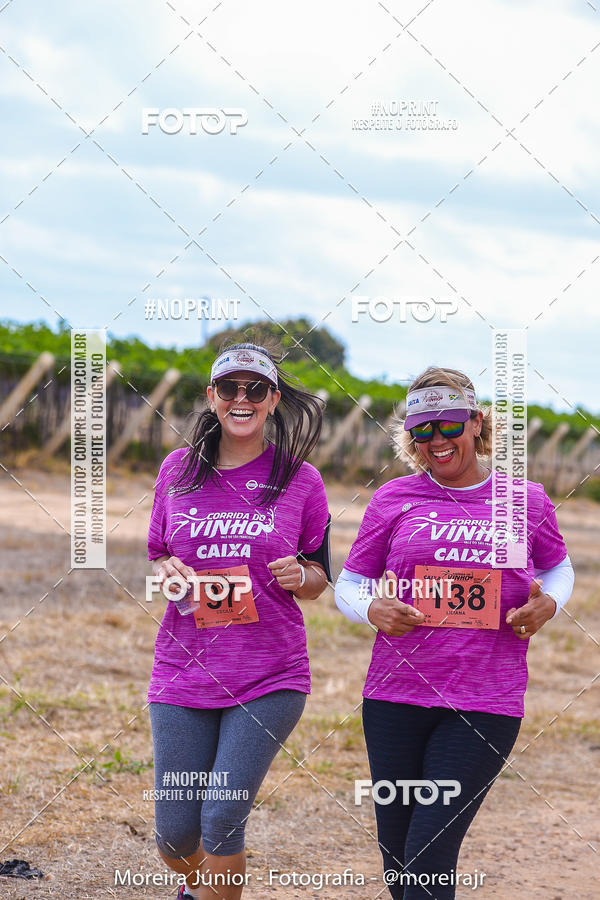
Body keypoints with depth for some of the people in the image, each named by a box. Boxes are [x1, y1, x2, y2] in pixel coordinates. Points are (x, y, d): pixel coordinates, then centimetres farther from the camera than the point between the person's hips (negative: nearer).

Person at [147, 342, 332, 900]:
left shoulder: (300, 479, 1)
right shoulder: (178, 469, 6)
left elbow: (318, 579, 9)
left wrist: (299, 576, -14)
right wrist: (167, 572, -7)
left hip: (270, 678, -2)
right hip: (184, 670, 2)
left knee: (223, 818, -11)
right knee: (176, 831, 4)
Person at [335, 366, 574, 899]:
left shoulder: (525, 500, 6)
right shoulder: (393, 500, 6)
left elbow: (558, 566, 22)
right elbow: (348, 584, 11)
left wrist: (548, 603, 0)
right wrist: (372, 609, -12)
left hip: (486, 704, -2)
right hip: (396, 699, 2)